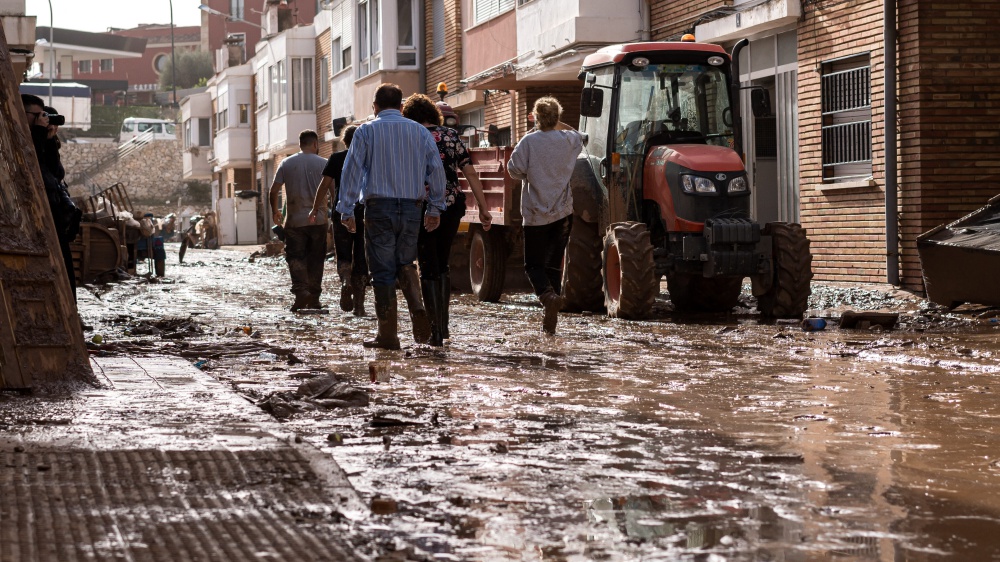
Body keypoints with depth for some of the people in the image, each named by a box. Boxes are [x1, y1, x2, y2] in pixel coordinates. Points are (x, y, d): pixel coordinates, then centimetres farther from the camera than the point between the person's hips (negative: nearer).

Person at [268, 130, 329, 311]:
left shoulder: (286, 164, 3)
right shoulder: (323, 163, -1)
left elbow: (273, 191, 1)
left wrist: (275, 212, 17)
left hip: (294, 220, 0)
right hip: (318, 220, 0)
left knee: (295, 257, 2)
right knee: (316, 259, 10)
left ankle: (301, 291, -20)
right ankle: (314, 298, 12)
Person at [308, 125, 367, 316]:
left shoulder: (336, 158, 2)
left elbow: (324, 185, -3)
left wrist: (315, 209, 5)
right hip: (365, 213, 1)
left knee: (343, 255, 9)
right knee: (361, 258, 6)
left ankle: (345, 280, -23)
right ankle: (359, 304, 3)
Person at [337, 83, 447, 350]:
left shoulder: (366, 131, 0)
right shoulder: (420, 131, 8)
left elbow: (352, 171, -5)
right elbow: (436, 170, 7)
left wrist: (346, 210, -3)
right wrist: (435, 208, 13)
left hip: (379, 208, -3)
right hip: (411, 208, 3)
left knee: (383, 271, 2)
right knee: (405, 263, 19)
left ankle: (388, 335, 3)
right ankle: (418, 311, -6)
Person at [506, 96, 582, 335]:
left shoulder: (529, 141, -10)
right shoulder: (569, 140, 3)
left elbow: (515, 169, -13)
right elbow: (578, 138, 27)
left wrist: (529, 175, 7)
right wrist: (556, 124, 31)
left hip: (536, 214, -3)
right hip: (563, 212, 3)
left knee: (534, 264, 7)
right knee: (554, 264, 12)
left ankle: (547, 294, -24)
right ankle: (550, 318, 8)